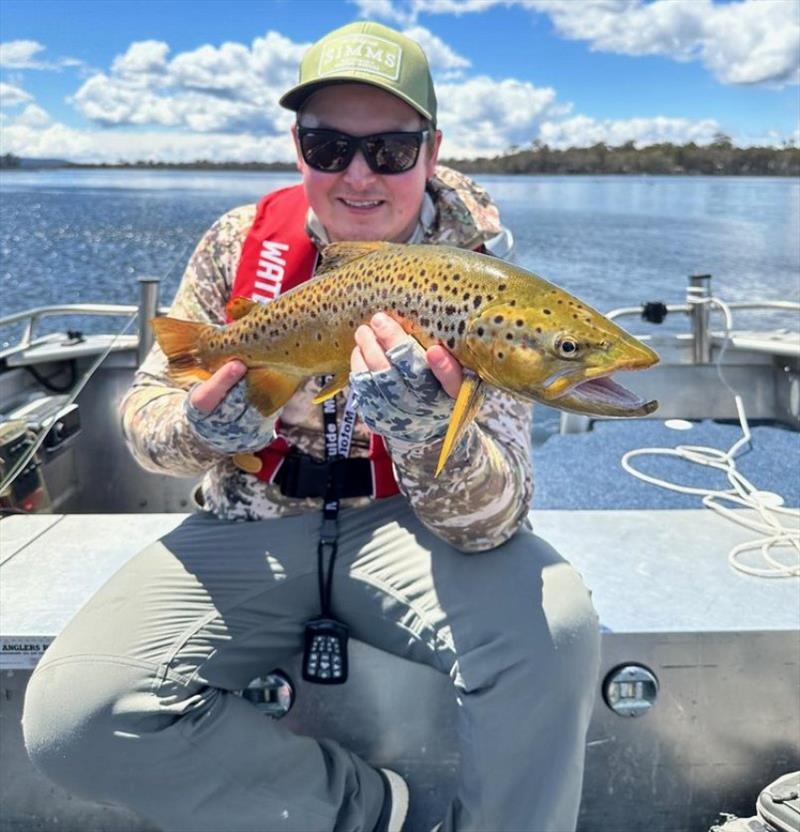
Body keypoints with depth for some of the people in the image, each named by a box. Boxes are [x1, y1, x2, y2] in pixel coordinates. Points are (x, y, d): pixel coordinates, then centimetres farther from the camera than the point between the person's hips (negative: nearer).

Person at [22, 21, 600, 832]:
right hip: (252, 527, 2)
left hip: (399, 524, -1)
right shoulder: (244, 240, -5)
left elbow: (493, 520, -19)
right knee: (69, 716, -18)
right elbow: (146, 405, 2)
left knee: (552, 628, -31)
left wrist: (429, 431, -41)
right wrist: (204, 428, -23)